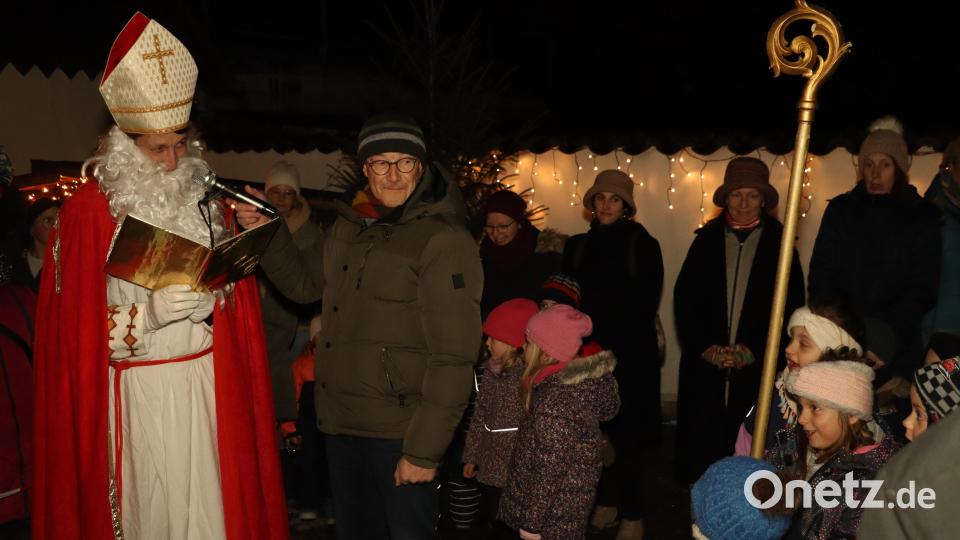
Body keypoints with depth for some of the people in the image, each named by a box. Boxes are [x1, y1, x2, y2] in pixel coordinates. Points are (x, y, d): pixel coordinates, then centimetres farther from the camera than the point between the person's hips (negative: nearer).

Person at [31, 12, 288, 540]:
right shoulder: (92, 209, -5)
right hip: (139, 391, -3)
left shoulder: (204, 196, 8)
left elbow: (236, 293, 17)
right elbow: (76, 323, -6)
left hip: (209, 380, 3)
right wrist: (152, 311, -17)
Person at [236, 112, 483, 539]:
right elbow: (304, 283, 19)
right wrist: (265, 232, 4)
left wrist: (424, 450, -20)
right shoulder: (350, 226, 5)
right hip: (341, 422, 7)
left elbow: (453, 358, -19)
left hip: (400, 430, -7)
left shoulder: (444, 240, -17)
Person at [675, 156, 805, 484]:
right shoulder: (707, 239, 10)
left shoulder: (779, 241, 5)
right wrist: (704, 346, -4)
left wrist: (753, 350, -7)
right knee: (700, 446, 2)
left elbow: (791, 305, 1)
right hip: (705, 365, 2)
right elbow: (684, 298, 7)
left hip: (758, 367, -1)